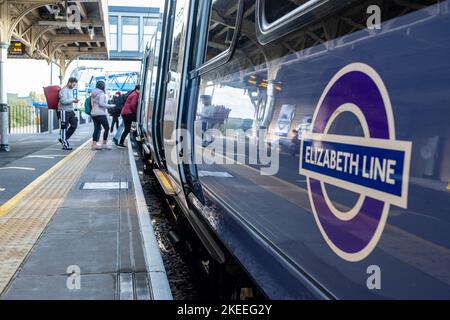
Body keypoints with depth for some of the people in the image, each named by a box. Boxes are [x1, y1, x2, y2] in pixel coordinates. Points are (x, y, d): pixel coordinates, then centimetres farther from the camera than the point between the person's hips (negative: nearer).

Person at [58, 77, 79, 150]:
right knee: (64, 128, -2)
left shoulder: (70, 90, 17)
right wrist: (73, 100, -22)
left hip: (70, 111, 9)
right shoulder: (64, 90, -12)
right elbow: (64, 101, -24)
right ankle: (65, 145, 4)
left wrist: (73, 108, 22)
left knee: (74, 125, 4)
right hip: (64, 111, -9)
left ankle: (63, 139, 16)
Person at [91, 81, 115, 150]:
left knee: (96, 129, 7)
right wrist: (111, 106, -12)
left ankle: (94, 145, 1)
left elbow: (92, 104, 17)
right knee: (106, 128, 0)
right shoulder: (101, 94, -10)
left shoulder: (94, 94, 16)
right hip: (100, 114, -8)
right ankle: (104, 144, -1)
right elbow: (101, 103, -18)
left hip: (93, 113, 8)